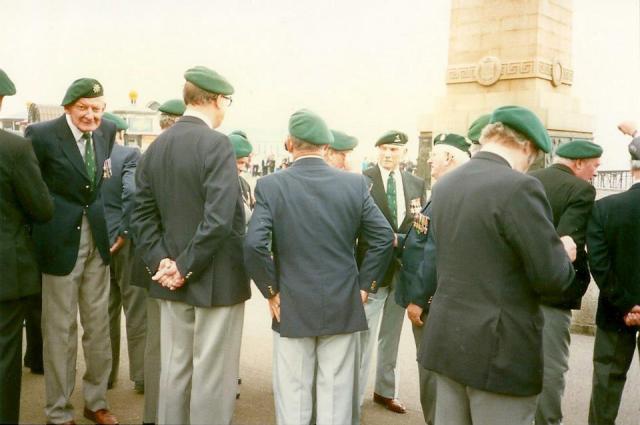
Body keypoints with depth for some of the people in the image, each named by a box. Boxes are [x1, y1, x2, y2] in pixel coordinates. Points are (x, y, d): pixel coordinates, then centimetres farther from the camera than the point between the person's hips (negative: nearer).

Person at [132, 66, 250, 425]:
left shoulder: (157, 146, 7)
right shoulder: (216, 144, -15)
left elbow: (143, 213, 6)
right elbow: (219, 218, -24)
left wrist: (160, 261, 0)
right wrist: (187, 267, -15)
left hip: (173, 280, 7)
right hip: (217, 278, -7)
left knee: (174, 369, 17)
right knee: (213, 375, 4)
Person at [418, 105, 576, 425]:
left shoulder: (444, 185, 7)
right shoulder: (518, 186, -18)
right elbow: (551, 278, -17)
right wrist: (564, 254, 5)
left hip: (447, 339, 8)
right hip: (500, 349, -7)